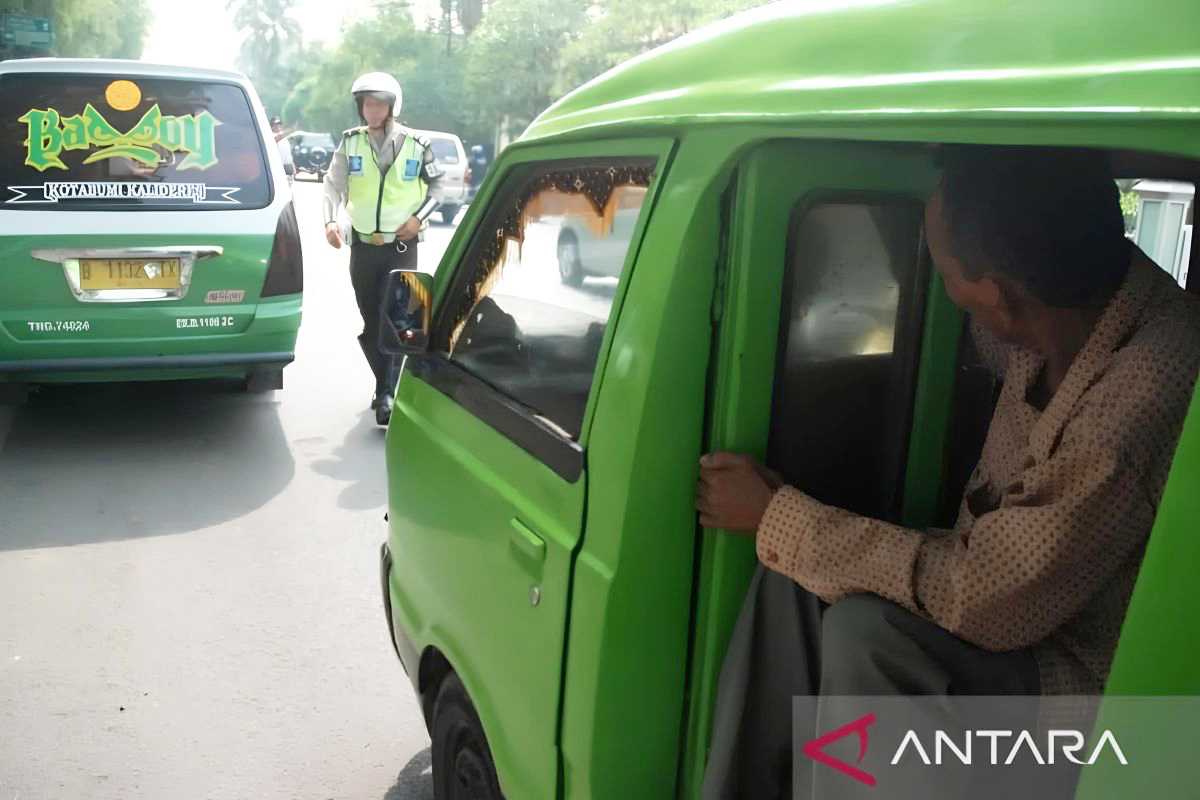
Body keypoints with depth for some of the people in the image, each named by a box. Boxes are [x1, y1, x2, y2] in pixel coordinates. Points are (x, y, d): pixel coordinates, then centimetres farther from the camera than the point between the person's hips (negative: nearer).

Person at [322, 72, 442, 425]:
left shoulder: (417, 145, -3)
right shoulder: (350, 142, 2)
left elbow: (437, 186, 8)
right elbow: (334, 184, -5)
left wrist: (419, 217, -7)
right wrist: (330, 220, -22)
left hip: (401, 247, -3)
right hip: (362, 246, 3)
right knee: (370, 323, 10)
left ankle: (387, 395, -12)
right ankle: (386, 388, 26)